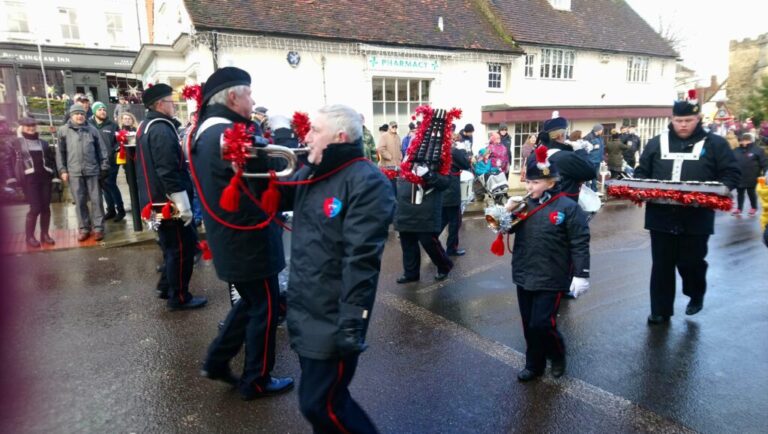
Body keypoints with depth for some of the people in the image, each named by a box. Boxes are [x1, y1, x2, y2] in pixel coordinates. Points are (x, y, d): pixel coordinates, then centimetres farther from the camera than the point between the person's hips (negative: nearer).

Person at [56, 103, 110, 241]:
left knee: (96, 200, 2)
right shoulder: (63, 131, 5)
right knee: (80, 201, 6)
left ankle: (98, 228, 10)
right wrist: (62, 170, 1)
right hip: (74, 172, 0)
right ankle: (84, 228, 16)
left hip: (92, 170, 0)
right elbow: (60, 152, 6)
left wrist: (104, 167, 2)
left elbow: (102, 150, 7)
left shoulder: (92, 130, 6)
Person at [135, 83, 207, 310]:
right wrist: (184, 206, -23)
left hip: (155, 200, 10)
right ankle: (179, 297, 9)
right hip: (168, 202, -10)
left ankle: (166, 285, 33)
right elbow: (169, 172, -25)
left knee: (172, 245, 22)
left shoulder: (145, 127, 15)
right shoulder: (162, 130, -19)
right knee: (181, 247, 0)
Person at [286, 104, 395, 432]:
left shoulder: (366, 183, -18)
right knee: (321, 397, 22)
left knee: (320, 405, 2)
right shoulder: (309, 175, 8)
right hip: (303, 311, 8)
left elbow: (361, 258, -23)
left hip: (333, 319, -8)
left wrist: (352, 321, -24)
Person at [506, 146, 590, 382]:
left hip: (551, 279, -5)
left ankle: (557, 356, 26)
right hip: (524, 275, 5)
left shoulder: (568, 207, -12)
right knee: (529, 325, 14)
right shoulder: (524, 204, 2)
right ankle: (534, 365, 32)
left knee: (542, 324, -3)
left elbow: (580, 244, -11)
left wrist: (581, 275, -13)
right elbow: (507, 229, 11)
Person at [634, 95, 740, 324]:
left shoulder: (715, 144, 3)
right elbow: (641, 173, 12)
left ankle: (696, 295, 39)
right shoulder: (657, 143, 9)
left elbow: (731, 175, 2)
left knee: (691, 262, 8)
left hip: (696, 218, -1)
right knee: (661, 265, 6)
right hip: (661, 217, 2)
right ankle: (660, 310, 18)